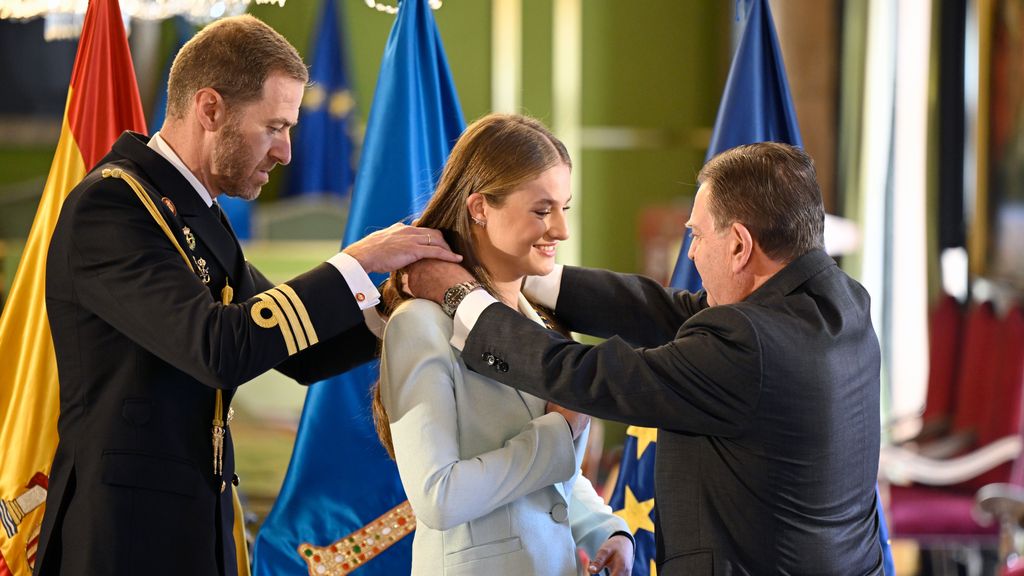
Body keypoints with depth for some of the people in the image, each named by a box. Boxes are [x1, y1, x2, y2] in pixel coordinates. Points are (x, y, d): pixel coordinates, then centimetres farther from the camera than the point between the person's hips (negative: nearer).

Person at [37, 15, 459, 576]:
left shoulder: (196, 213, 13)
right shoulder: (109, 204, -15)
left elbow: (298, 355, 17)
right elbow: (218, 349, -27)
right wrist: (356, 264, -20)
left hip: (197, 528, 9)